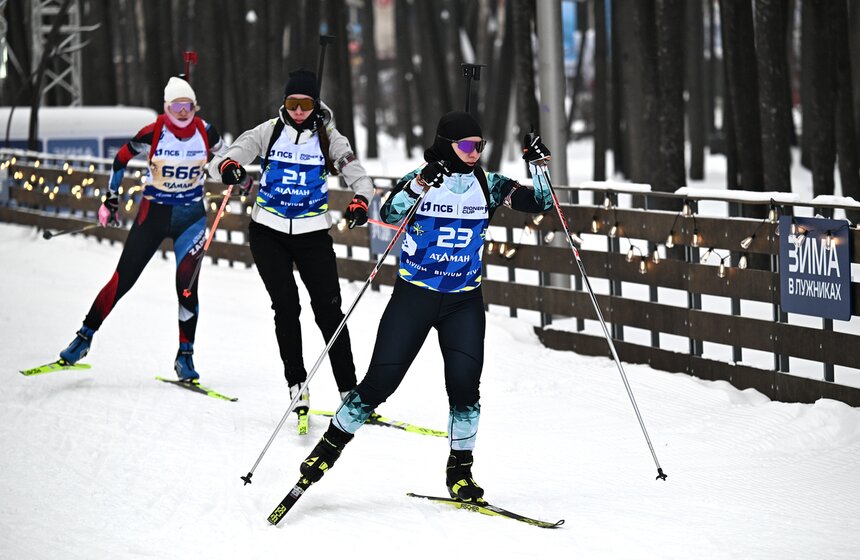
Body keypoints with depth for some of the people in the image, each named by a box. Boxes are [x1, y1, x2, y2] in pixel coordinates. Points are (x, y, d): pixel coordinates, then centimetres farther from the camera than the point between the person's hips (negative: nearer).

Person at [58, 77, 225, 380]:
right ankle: (85, 337, 12)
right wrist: (111, 199, 4)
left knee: (187, 284, -10)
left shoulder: (205, 131, -7)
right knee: (122, 279, 0)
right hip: (154, 212, -1)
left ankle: (185, 356, 1)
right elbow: (121, 158, 2)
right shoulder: (153, 133, -13)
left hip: (191, 216, 1)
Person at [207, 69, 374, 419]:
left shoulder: (328, 137, -1)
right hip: (269, 232, 0)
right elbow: (219, 161, -6)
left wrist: (360, 201, -27)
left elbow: (358, 176, -4)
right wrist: (226, 167, -32)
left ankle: (349, 391, -1)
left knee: (329, 308, -5)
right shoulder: (269, 132, -1)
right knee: (286, 304, -9)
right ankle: (296, 383, 0)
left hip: (312, 233, 0)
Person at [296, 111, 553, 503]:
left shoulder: (487, 185, 2)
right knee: (380, 381, -5)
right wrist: (419, 185, -37)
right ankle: (331, 444, 14)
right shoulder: (418, 180, -6)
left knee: (464, 385, -10)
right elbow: (389, 214, -23)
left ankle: (459, 471, 5)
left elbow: (540, 203, -1)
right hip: (413, 296, -2)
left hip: (464, 302, 2)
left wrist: (539, 166, -16)